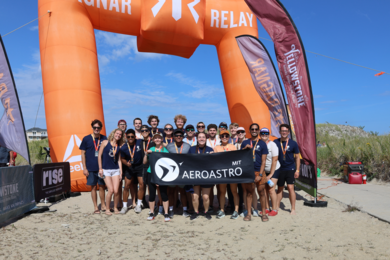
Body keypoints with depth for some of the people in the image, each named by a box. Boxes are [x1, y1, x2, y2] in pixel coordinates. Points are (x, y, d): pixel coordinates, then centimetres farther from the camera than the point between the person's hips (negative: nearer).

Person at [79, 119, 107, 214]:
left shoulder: (104, 138, 3)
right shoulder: (86, 139, -1)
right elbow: (83, 153, 1)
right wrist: (84, 168, -4)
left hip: (102, 167, 1)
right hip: (91, 168, -1)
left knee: (102, 186, 8)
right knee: (93, 187, 6)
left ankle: (103, 205, 22)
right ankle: (95, 207, 17)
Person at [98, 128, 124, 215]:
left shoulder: (119, 146, 8)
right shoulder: (105, 142, 0)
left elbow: (119, 159, 10)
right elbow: (99, 155, 1)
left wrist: (121, 172, 5)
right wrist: (100, 168, -3)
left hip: (116, 170, 3)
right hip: (106, 170, -3)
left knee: (116, 191, -6)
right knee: (111, 190, -10)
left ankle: (115, 208, 16)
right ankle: (107, 209, 10)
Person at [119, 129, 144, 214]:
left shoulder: (140, 142, -18)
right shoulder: (123, 148, -14)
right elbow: (123, 158, 1)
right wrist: (126, 163, -19)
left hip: (139, 166, 0)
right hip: (129, 167, 0)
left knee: (141, 185, -1)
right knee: (127, 186, 2)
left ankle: (139, 204, 17)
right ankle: (125, 206, 17)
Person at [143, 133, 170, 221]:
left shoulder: (165, 150, 3)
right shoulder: (151, 149, 9)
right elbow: (144, 162, 8)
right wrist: (146, 154, -5)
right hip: (151, 173, 2)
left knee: (164, 193, -1)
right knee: (152, 194, 6)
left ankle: (166, 214, 7)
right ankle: (151, 213, 18)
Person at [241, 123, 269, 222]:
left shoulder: (262, 143, 4)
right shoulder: (245, 143, 8)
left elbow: (263, 161, 0)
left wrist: (260, 174, -8)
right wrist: (245, 149, -9)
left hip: (259, 172, -1)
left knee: (261, 192, 3)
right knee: (249, 192, 6)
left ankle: (263, 213, 14)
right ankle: (249, 213, 13)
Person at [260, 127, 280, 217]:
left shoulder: (272, 145, -14)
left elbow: (274, 160, -14)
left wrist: (271, 174, -14)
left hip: (274, 170, -4)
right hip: (264, 170, 4)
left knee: (271, 189, -8)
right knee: (265, 189, 4)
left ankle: (274, 210, 5)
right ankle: (267, 208, 18)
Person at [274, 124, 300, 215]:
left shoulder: (293, 143, -3)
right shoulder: (276, 142, -1)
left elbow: (297, 157, 3)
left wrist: (297, 170, -2)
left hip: (290, 169, -2)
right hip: (279, 169, 2)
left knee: (290, 188, -7)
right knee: (279, 188, 12)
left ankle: (293, 209, 6)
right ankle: (277, 207, 23)